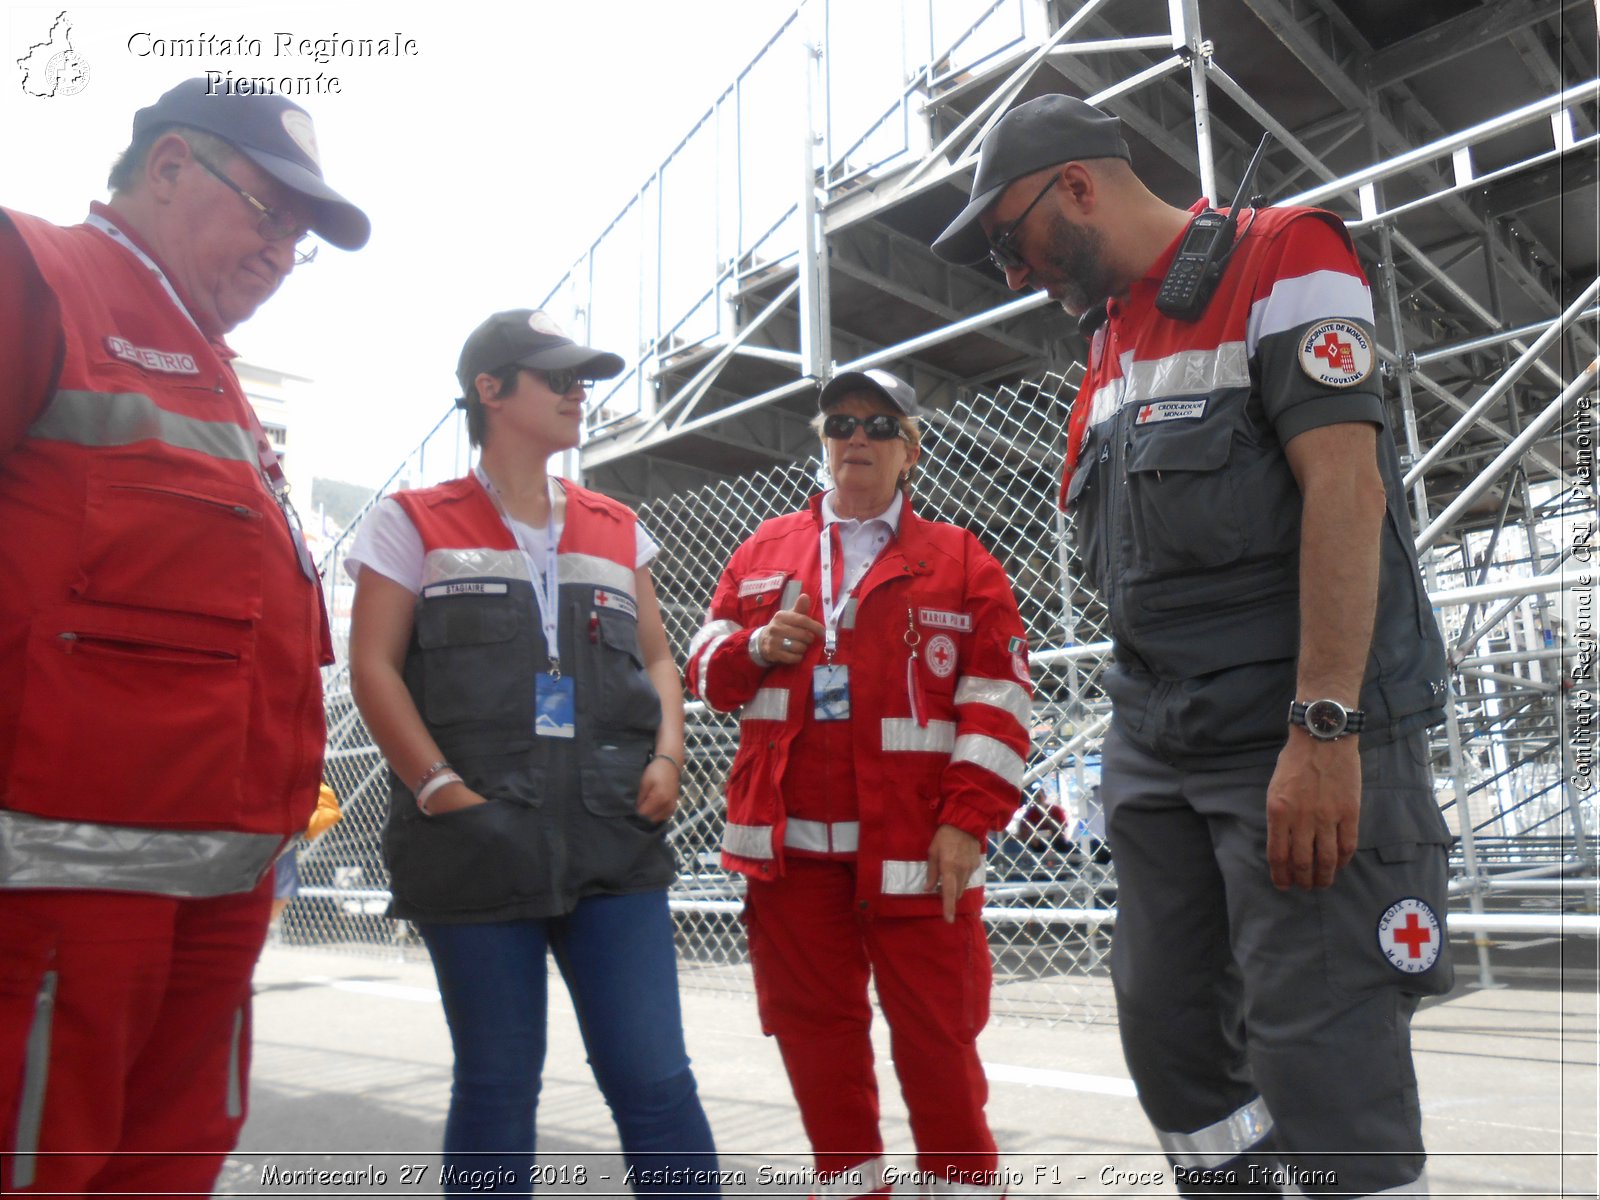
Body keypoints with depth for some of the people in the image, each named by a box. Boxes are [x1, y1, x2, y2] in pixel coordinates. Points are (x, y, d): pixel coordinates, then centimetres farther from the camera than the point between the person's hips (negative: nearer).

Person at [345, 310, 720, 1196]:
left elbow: (655, 657, 18)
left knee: (655, 1080, 0)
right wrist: (441, 787, -12)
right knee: (496, 1087, 6)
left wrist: (666, 757, -1)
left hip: (616, 843, 3)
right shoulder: (414, 523, 7)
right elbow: (373, 666, 0)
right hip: (477, 847, -2)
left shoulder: (616, 529, 17)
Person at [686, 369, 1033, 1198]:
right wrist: (755, 648, -7)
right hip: (788, 843, 3)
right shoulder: (762, 552, 14)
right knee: (816, 1034, 12)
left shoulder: (961, 562, 5)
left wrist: (969, 820, -9)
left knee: (937, 1037, 4)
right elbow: (707, 669, 15)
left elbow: (997, 703, 0)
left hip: (915, 848, -2)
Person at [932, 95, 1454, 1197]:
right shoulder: (1113, 342, 20)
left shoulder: (1280, 259, -4)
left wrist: (1323, 731, -23)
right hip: (1158, 749, 8)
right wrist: (1144, 724, 14)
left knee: (1323, 1069, -5)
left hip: (1306, 742, -8)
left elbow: (1346, 488, -16)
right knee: (1174, 1046, 12)